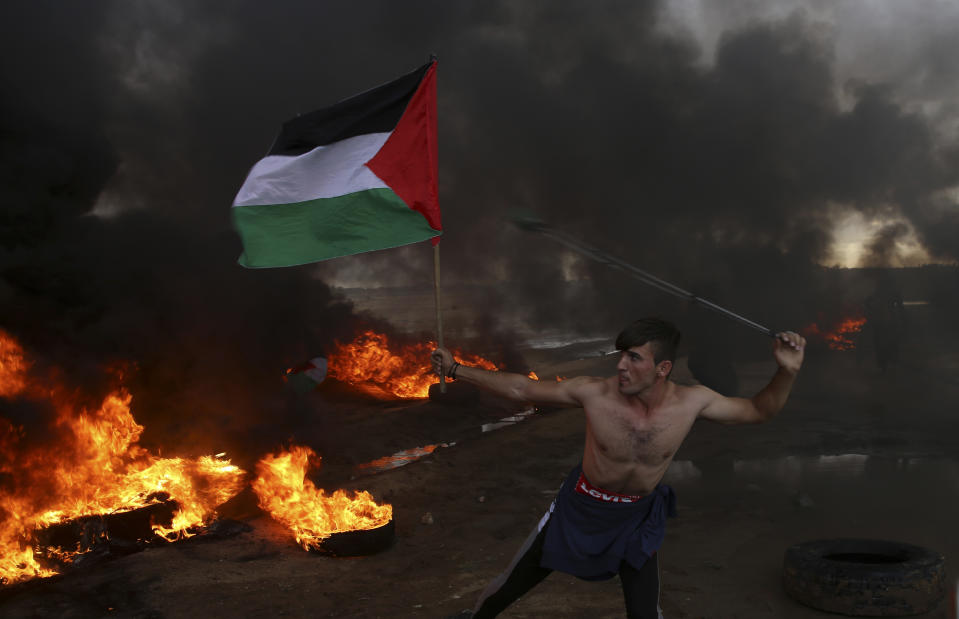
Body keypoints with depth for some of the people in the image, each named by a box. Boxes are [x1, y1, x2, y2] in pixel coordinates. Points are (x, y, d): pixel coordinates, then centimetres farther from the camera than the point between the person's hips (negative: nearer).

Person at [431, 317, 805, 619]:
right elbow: (522, 389, -17)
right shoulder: (594, 393, -26)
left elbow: (759, 411, -9)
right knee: (512, 584, 14)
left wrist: (787, 371, -27)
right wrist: (456, 370, -17)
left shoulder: (692, 402, -21)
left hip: (637, 518, 1)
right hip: (580, 508, 0)